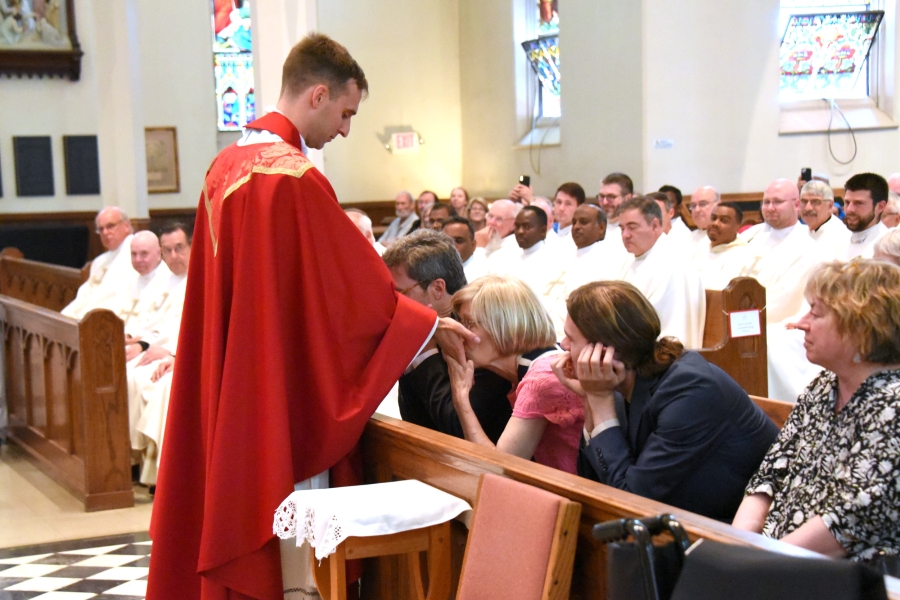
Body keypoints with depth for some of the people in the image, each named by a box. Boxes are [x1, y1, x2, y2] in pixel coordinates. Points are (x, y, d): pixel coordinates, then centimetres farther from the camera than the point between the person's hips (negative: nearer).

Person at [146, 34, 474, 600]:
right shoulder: (296, 178, -19)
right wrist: (433, 324, 0)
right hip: (289, 381, -9)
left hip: (229, 381, 9)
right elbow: (358, 286, -14)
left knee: (243, 496, 16)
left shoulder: (226, 166, 7)